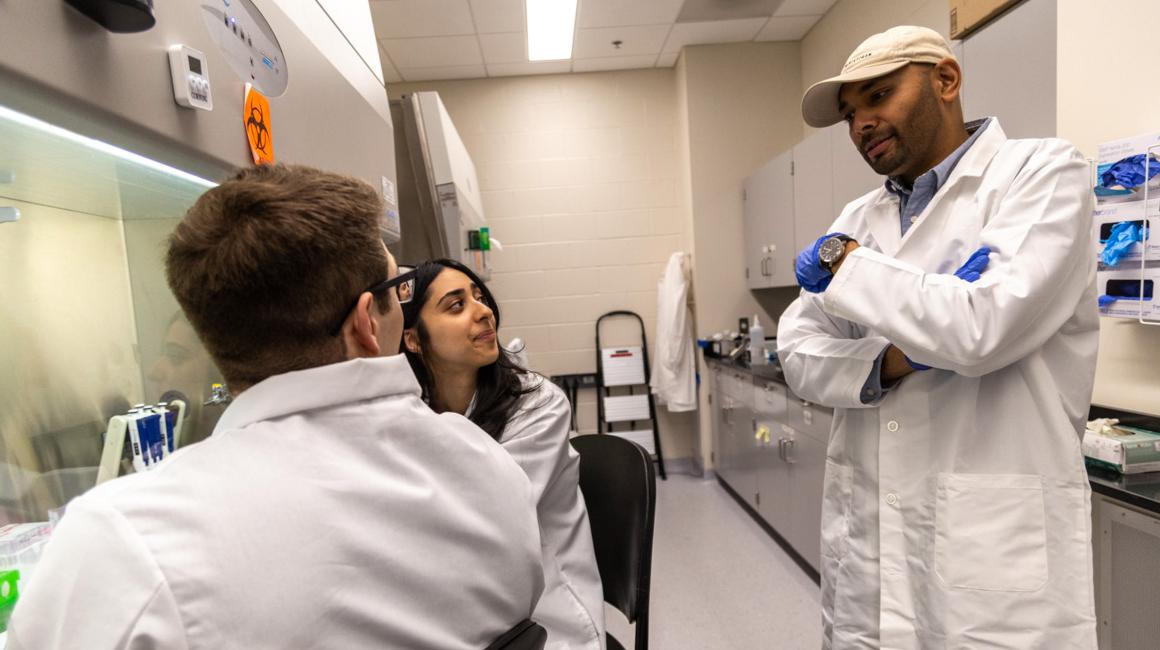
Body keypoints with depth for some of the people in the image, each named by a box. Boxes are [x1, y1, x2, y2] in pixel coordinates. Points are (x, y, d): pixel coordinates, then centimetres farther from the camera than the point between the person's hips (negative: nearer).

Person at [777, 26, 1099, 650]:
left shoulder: (1043, 172, -5)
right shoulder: (857, 218, 9)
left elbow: (982, 326, -22)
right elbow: (798, 354, 3)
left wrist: (846, 263, -10)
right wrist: (894, 361, -14)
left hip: (995, 534, -5)